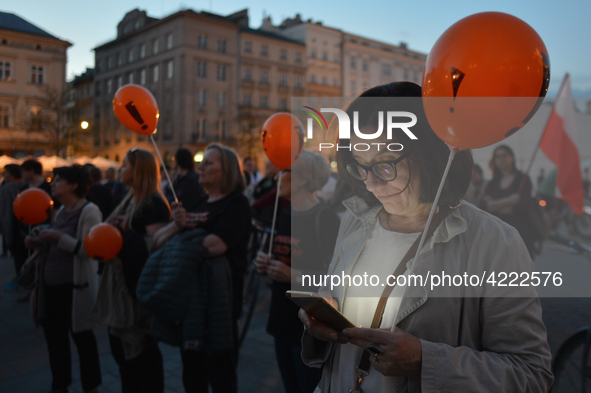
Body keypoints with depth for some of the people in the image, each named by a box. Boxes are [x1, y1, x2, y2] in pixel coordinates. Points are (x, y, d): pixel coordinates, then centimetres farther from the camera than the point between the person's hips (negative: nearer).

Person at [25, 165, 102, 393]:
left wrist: (58, 237, -24)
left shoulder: (89, 211, -13)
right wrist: (39, 244, 2)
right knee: (54, 337, 18)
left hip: (76, 287, -8)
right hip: (51, 286, 8)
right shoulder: (61, 210, 12)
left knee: (82, 338, 7)